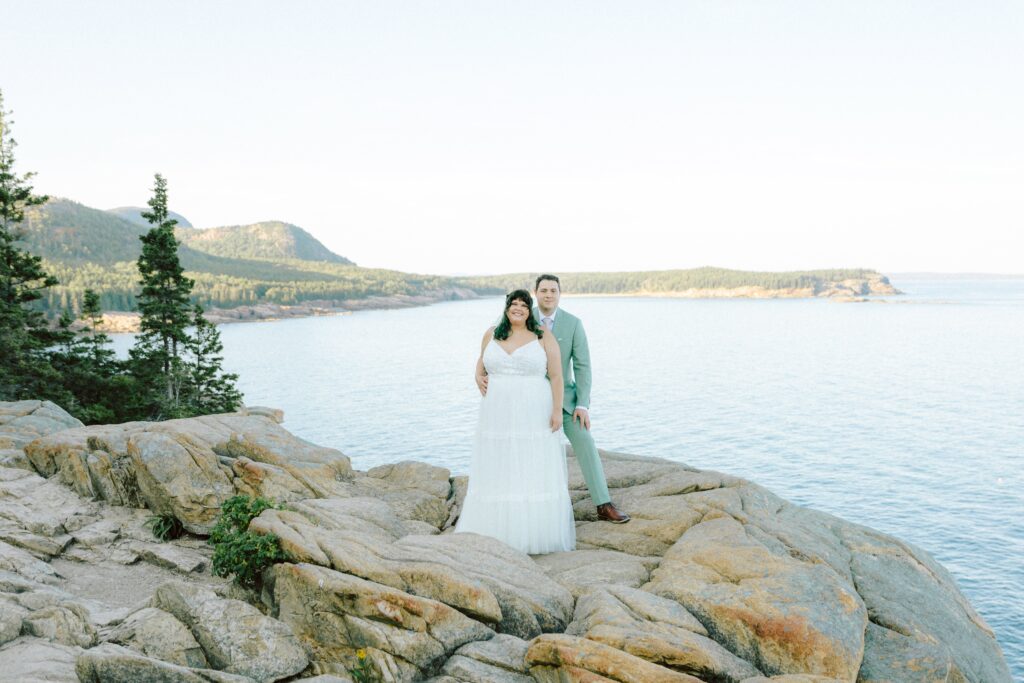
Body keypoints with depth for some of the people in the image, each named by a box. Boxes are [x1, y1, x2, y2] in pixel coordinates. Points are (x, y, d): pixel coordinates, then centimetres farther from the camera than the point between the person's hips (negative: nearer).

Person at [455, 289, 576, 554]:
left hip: (534, 417, -3)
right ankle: (495, 530, 18)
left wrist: (557, 411, -12)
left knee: (536, 474, 1)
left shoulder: (544, 337, -4)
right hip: (499, 417, 3)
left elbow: (556, 376, -5)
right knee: (498, 473, 7)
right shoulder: (492, 334, 6)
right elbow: (482, 360, 23)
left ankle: (538, 532, 14)